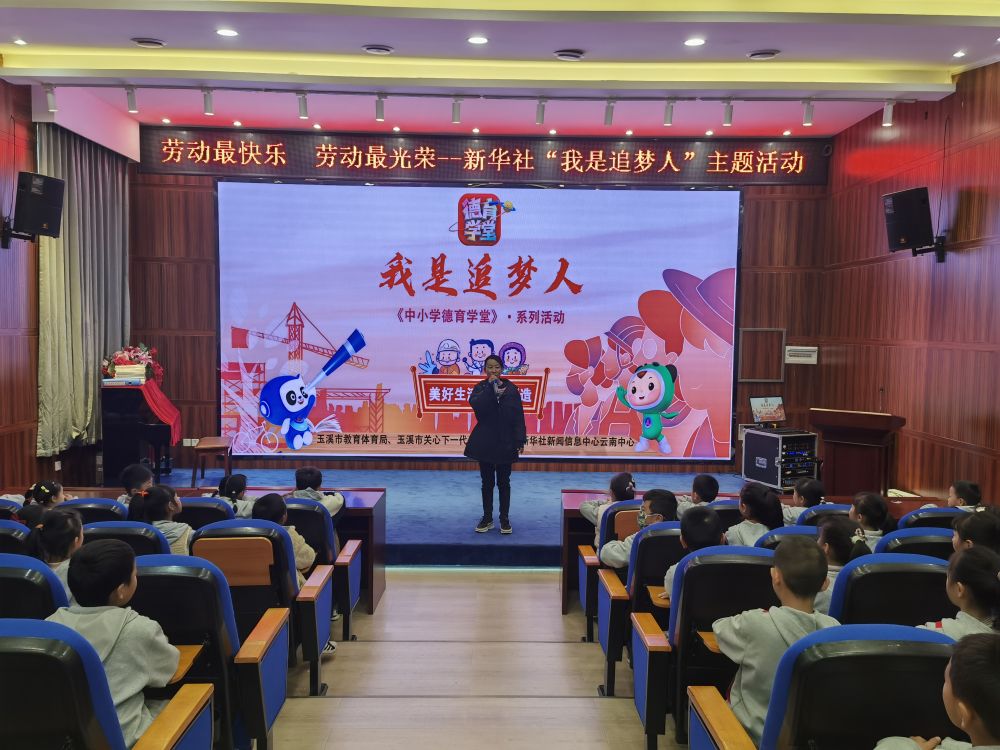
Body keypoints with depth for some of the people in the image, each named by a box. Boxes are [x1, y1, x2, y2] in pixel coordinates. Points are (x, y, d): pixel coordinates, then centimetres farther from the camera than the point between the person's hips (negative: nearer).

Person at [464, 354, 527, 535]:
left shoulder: (511, 388, -1)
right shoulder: (481, 387, 1)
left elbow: (519, 415, -2)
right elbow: (475, 404, -21)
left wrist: (520, 440, -7)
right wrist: (490, 386, -19)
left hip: (505, 442, 0)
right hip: (485, 442, 1)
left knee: (503, 482, 8)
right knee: (487, 482, 10)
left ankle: (504, 519, 18)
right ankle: (487, 518, 21)